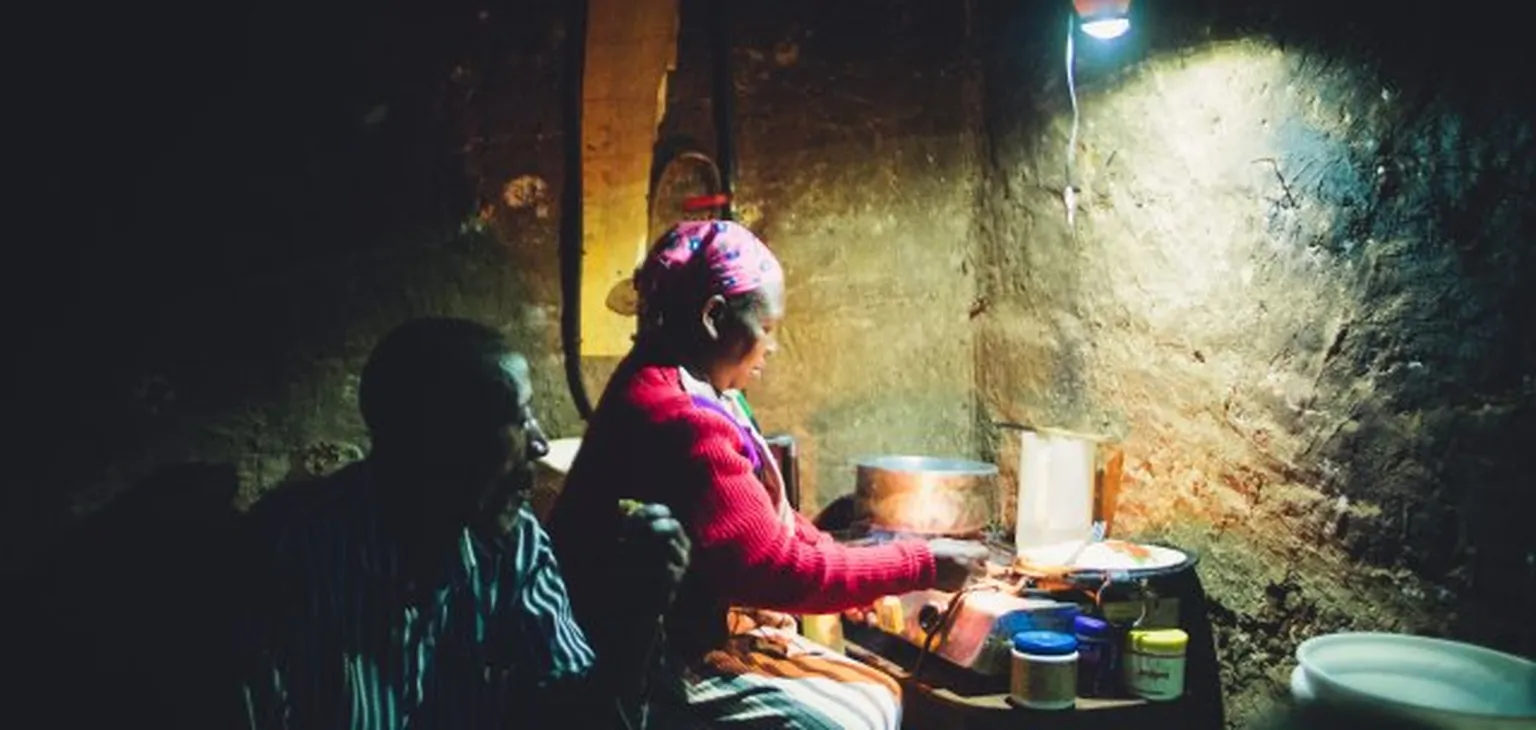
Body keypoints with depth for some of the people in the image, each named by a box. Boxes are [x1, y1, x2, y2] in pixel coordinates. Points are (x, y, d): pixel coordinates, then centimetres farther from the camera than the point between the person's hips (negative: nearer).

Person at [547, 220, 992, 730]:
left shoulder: (683, 391, 7)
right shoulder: (682, 421, -26)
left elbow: (766, 519, 13)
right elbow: (778, 569, -23)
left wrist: (850, 569, 1)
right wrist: (921, 566, -14)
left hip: (706, 628, 10)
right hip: (661, 665, -10)